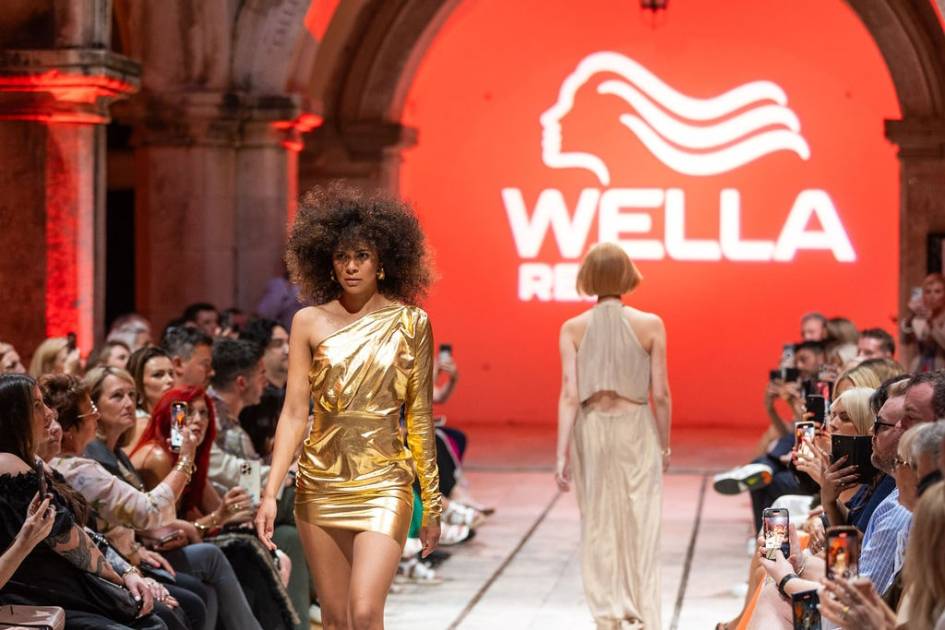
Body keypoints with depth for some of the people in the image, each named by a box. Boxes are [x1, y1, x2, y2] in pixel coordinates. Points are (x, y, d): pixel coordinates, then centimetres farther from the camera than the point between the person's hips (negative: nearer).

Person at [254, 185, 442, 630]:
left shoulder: (410, 323, 0)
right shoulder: (309, 322, 2)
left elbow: (420, 419, 3)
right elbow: (293, 413, 0)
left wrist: (432, 503, 5)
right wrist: (270, 493, -8)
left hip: (383, 485, -2)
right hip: (320, 485, 2)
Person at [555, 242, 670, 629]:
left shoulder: (573, 329, -4)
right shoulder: (650, 325, -6)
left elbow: (570, 395, -9)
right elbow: (661, 394, -5)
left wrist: (562, 453, -8)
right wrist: (665, 445, 7)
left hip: (591, 430, 1)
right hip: (636, 428, -1)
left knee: (598, 524, 11)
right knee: (640, 525, 6)